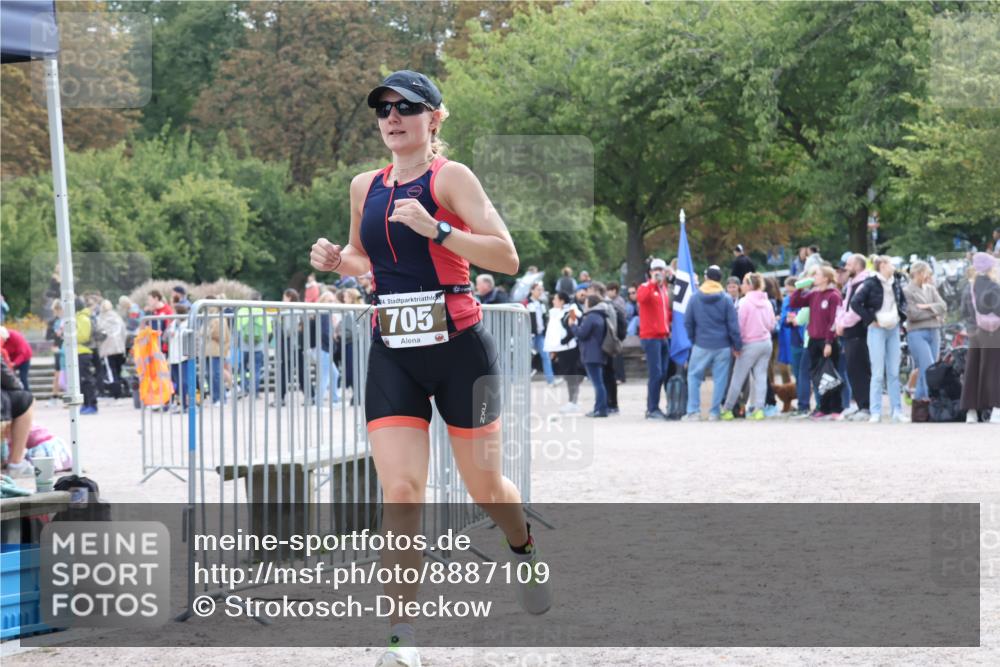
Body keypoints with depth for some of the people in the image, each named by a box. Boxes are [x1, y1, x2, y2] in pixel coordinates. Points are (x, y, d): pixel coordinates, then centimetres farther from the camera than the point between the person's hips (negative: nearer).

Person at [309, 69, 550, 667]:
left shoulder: (450, 177, -7)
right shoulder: (365, 186, 9)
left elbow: (507, 258, -14)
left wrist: (435, 229, -24)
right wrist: (336, 260, 5)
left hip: (459, 347, -3)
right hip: (391, 352, 3)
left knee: (485, 488, 8)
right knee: (400, 491, -11)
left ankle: (525, 547, 44)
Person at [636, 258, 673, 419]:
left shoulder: (664, 289, 18)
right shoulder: (646, 287, -4)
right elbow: (640, 298, -28)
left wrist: (672, 317, 8)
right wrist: (653, 282, -30)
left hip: (664, 336, 8)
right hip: (651, 337, -8)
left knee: (664, 373, 8)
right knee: (655, 374, -10)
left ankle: (655, 407, 15)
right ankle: (652, 409, -5)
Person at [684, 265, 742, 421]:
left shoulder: (695, 298, -2)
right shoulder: (726, 299, -5)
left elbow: (688, 322, 4)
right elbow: (733, 325, -5)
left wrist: (692, 339, 16)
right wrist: (737, 345, 3)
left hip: (701, 345, 0)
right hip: (722, 345, 0)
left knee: (694, 376, 11)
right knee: (720, 379, 7)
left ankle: (693, 411, 3)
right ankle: (715, 412, 7)